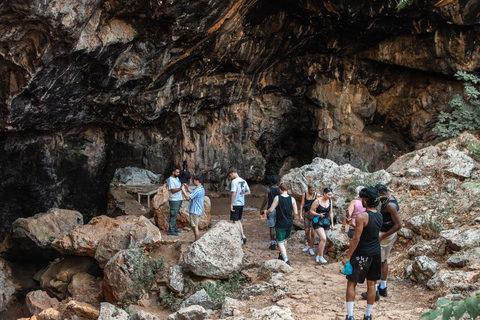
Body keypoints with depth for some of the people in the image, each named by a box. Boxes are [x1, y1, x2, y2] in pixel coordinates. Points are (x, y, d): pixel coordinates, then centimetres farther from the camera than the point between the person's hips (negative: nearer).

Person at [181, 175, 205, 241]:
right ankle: (198, 239, 25)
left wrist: (183, 190, -13)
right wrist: (188, 189, 21)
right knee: (192, 225, 20)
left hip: (195, 211, -10)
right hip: (198, 210, 10)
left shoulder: (197, 190, -23)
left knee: (195, 226, -2)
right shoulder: (202, 189, 9)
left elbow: (188, 198, -24)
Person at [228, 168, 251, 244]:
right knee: (239, 220, 18)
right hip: (242, 203, 8)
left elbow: (233, 193, -20)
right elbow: (248, 192, 16)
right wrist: (242, 194, 9)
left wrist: (231, 204, -16)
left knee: (235, 221, 0)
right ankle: (242, 235, 8)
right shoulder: (244, 181, 9)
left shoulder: (234, 181, -15)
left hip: (235, 204, -8)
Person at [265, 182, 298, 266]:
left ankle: (286, 260, -13)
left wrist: (266, 212, 9)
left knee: (280, 242, 1)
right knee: (285, 239, 26)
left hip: (280, 224, -4)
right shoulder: (292, 199, -4)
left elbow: (271, 210, -13)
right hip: (289, 224, 4)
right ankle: (282, 255, 42)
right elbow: (295, 213, -3)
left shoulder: (277, 198, -13)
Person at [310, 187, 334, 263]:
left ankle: (317, 256, 23)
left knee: (321, 240, 10)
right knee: (323, 239, -17)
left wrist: (332, 223, 12)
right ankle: (321, 257, -6)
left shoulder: (330, 201, 3)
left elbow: (331, 212, 11)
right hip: (318, 222, -5)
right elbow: (311, 210, -6)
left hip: (326, 222, 5)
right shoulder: (317, 201, -13)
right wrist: (319, 214, -20)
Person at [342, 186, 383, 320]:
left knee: (351, 283, 5)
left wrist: (348, 256, -14)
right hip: (376, 254, 6)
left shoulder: (362, 216, -19)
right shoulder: (379, 216, 2)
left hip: (362, 254, -6)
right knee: (371, 284, 15)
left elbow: (356, 239, -19)